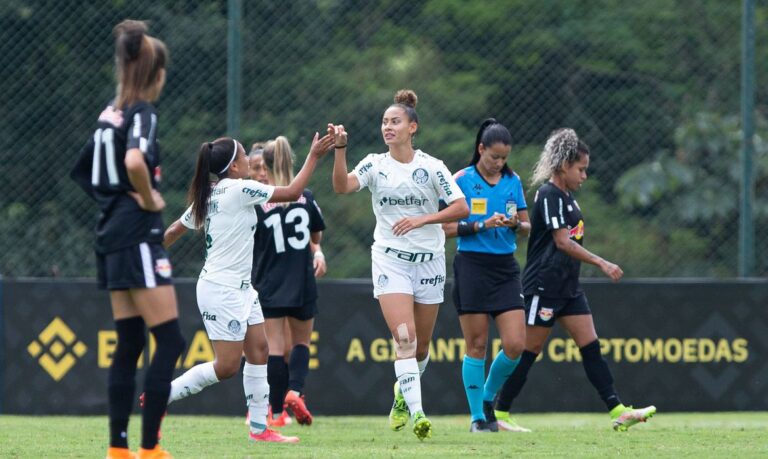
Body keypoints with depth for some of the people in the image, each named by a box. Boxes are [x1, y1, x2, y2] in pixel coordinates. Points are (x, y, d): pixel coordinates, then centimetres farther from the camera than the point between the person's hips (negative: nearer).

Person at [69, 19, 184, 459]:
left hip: (112, 234, 9)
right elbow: (135, 161, -32)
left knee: (129, 343, 11)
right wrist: (150, 198, -15)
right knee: (170, 340, -7)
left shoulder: (110, 114, 13)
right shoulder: (142, 113, -12)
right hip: (139, 236, -9)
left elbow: (87, 170, 25)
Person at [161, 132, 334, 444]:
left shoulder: (208, 195, 9)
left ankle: (259, 427, 10)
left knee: (258, 351, 8)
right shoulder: (239, 190, -17)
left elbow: (175, 229, 15)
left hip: (240, 289, 10)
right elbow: (292, 193, -12)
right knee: (227, 366, -8)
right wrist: (314, 156, -4)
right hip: (222, 291, -10)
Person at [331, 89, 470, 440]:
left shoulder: (431, 166, -1)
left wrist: (421, 219, -17)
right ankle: (416, 412, -21)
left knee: (421, 345, 9)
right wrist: (340, 149, -30)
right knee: (404, 337, -17)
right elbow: (342, 186, -16)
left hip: (429, 259, 1)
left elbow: (461, 208, -6)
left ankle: (403, 393, 38)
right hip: (389, 258, -1)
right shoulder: (375, 165, 1)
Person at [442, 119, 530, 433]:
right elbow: (447, 228, -4)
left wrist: (516, 224, -8)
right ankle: (477, 417, 6)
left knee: (515, 345, -6)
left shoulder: (513, 181, 10)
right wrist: (481, 225, -16)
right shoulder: (462, 180, -2)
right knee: (476, 346, -2)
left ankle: (488, 399, 17)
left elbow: (526, 229, 14)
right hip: (472, 265, -4)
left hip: (505, 267, 4)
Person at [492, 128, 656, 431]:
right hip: (544, 287, -9)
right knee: (529, 350, -3)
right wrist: (601, 263, -26)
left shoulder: (567, 196, 14)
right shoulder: (549, 195, -15)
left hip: (567, 287, 9)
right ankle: (499, 413, 6)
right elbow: (563, 242, -23)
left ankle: (618, 412, -4)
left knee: (591, 346, 1)